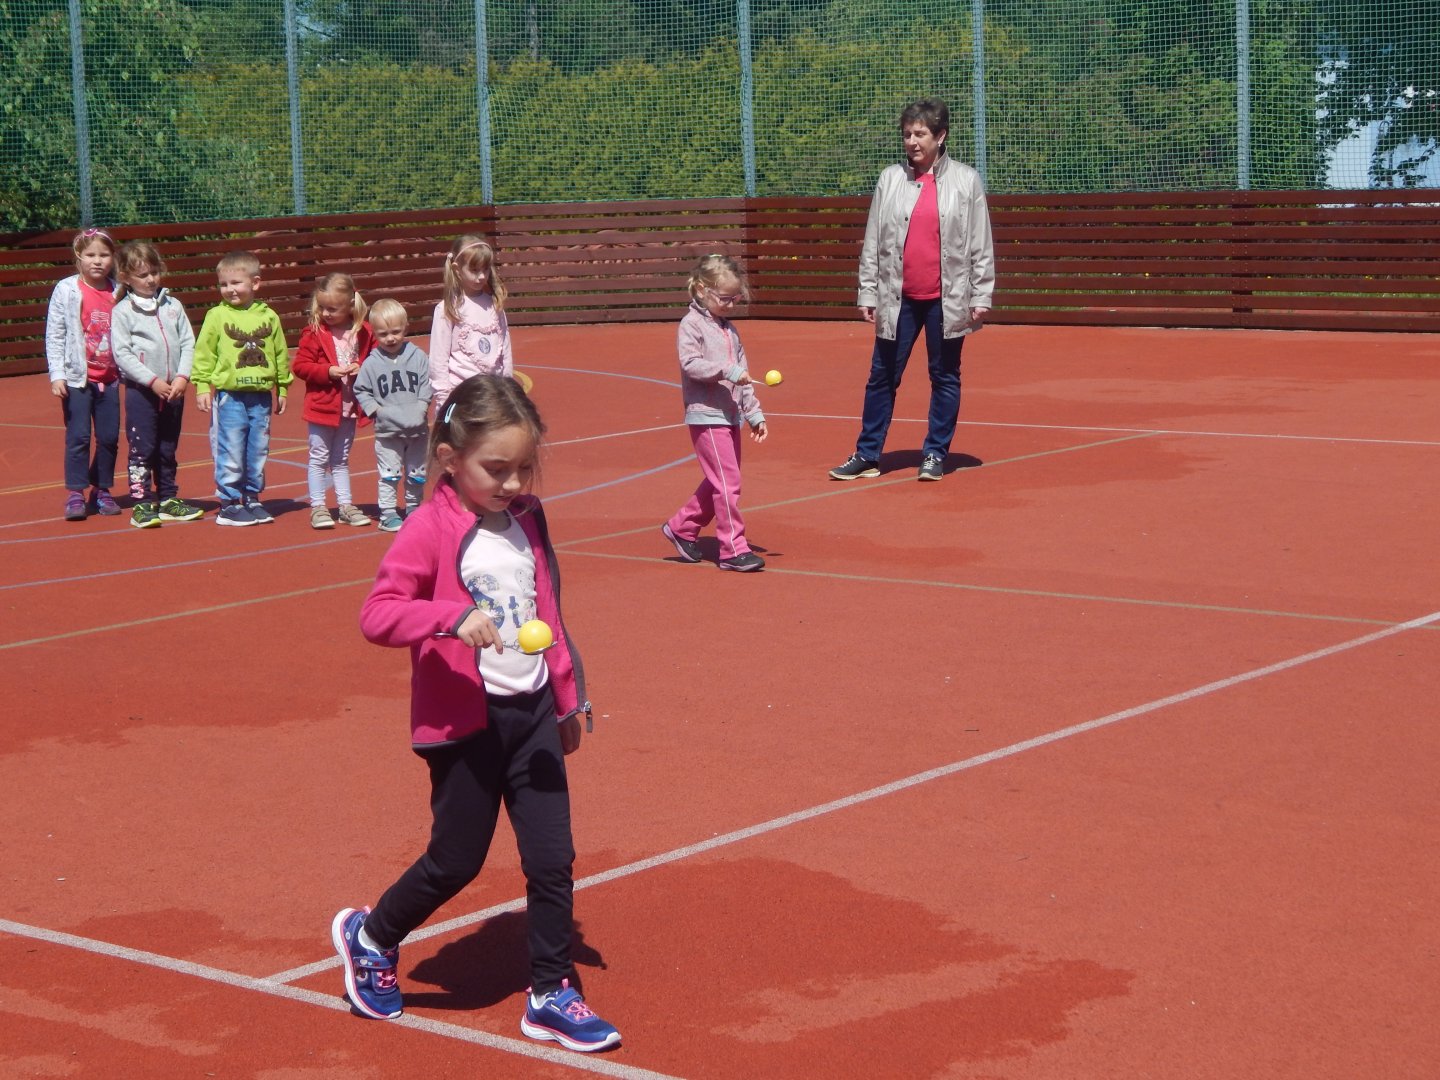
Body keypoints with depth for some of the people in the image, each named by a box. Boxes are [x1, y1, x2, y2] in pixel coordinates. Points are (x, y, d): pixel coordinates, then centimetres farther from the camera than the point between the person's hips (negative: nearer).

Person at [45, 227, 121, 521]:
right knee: (78, 436, -3)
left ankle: (102, 490, 20)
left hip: (109, 378, 3)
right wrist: (57, 374, -10)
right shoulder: (66, 290, -5)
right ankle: (75, 494, 4)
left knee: (109, 437, 6)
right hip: (76, 378, -3)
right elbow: (54, 335, -4)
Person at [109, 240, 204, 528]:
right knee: (142, 448, -5)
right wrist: (153, 381, -16)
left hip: (173, 390, 4)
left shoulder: (173, 306, 8)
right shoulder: (122, 311, -4)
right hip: (140, 389, -4)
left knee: (168, 448, 13)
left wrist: (182, 377, -9)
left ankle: (169, 500, 21)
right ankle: (142, 504, -1)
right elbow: (122, 353, -10)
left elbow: (188, 344, 6)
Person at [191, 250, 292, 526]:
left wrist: (282, 389, 16)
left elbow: (281, 355, 14)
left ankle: (252, 499, 24)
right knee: (231, 453, -3)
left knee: (258, 452, 11)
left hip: (261, 396, 3)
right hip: (229, 396, -3)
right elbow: (204, 353, -1)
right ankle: (229, 504, 6)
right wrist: (202, 387, -6)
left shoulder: (268, 317, 6)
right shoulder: (216, 316, -3)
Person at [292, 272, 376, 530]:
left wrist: (362, 369, -13)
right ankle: (317, 507, 9)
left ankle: (345, 504, 23)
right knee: (319, 457, 3)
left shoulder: (363, 332, 0)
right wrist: (328, 371, -21)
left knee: (341, 459, 16)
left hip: (349, 407, 3)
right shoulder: (314, 332, -9)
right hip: (322, 405, -3)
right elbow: (299, 365, -10)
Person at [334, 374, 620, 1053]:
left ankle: (550, 995, 17)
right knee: (455, 862, 4)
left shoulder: (528, 521, 8)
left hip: (532, 712, 6)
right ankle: (370, 937, 31)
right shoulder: (430, 530, -13)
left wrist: (567, 700, 21)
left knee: (553, 857, 4)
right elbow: (376, 613, -20)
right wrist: (453, 617, -34)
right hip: (465, 720, -6)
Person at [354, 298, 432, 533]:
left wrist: (421, 407, -9)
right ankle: (388, 514, 8)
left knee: (417, 474, 13)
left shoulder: (418, 357, -2)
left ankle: (413, 509, 29)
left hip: (417, 428, 2)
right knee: (389, 475, 0)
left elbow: (427, 385, 2)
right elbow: (361, 390, 3)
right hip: (387, 430, -2)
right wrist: (374, 409, -8)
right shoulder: (371, 363, -5)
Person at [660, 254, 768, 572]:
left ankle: (681, 528, 29)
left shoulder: (729, 328, 16)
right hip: (706, 416, -8)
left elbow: (742, 374, 17)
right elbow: (690, 363, -19)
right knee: (727, 481, -10)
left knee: (718, 482, 14)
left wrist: (755, 414, 14)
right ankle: (733, 549, -7)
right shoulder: (691, 325, -6)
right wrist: (728, 371, -26)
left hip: (730, 417, 8)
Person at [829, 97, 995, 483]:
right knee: (882, 377, 5)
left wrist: (981, 296, -4)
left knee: (945, 377, 7)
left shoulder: (966, 181, -1)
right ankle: (867, 454, 12)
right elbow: (872, 243, 6)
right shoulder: (890, 180, 4)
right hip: (898, 298, 2)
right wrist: (868, 293, 3)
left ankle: (935, 454, 17)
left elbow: (981, 245, 0)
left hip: (947, 299, -2)